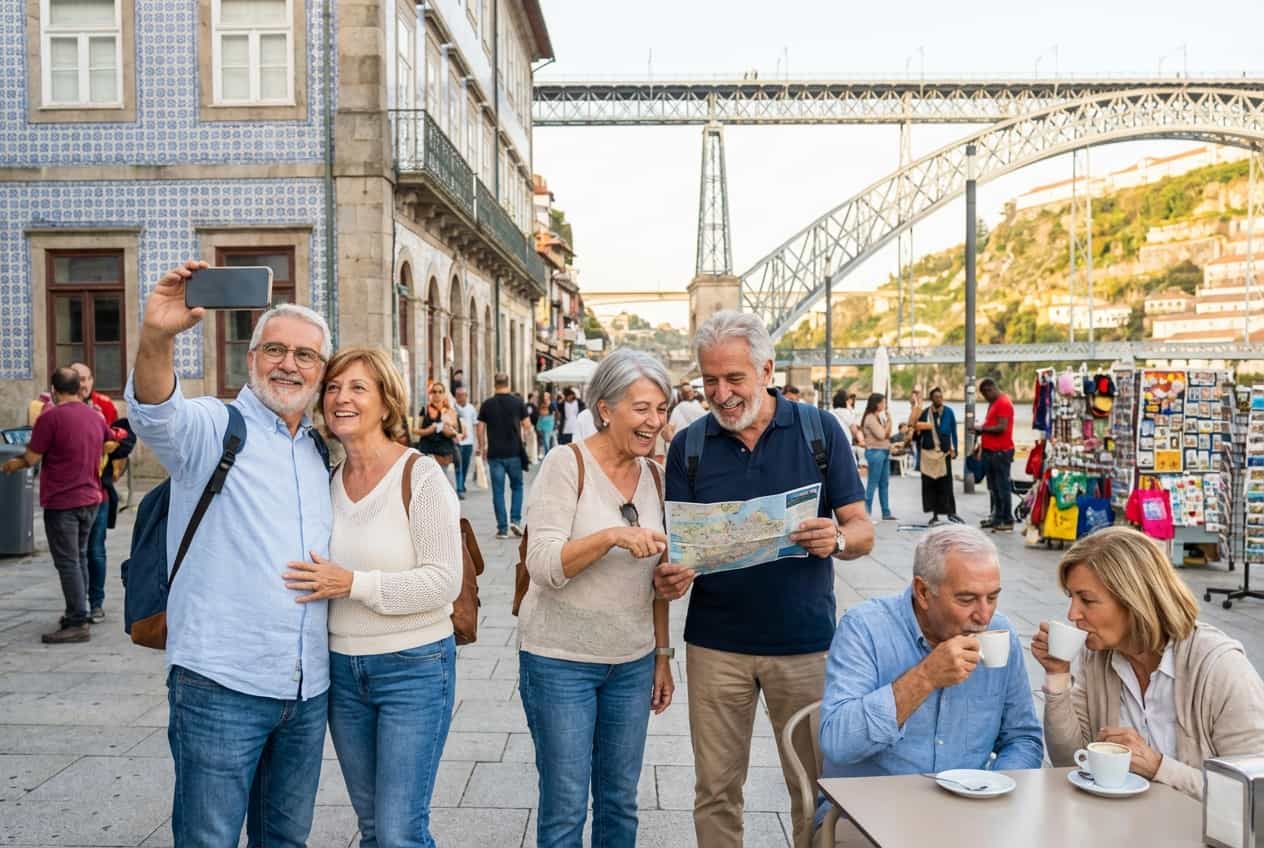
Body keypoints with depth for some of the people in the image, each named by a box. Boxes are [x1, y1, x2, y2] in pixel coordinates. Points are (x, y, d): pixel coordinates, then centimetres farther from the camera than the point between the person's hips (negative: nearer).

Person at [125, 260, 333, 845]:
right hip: (222, 685, -5)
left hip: (308, 688, 6)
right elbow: (155, 414, -28)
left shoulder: (320, 451, 13)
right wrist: (157, 338, -45)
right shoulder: (212, 426, -4)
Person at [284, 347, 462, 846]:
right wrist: (319, 583, -1)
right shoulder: (328, 481, 4)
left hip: (414, 668, -6)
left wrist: (353, 584, -22)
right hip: (342, 669, 6)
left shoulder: (420, 476, -14)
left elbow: (444, 582, -19)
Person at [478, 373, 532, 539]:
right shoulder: (517, 402, 0)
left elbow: (481, 428, 1)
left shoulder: (487, 404, 0)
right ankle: (515, 519, 1)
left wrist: (482, 447, 14)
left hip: (495, 454, 0)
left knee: (498, 491, 4)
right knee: (517, 486, 16)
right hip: (514, 452, 0)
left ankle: (502, 528, 4)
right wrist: (523, 438, 19)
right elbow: (527, 426, 1)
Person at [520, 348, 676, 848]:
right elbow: (543, 565, -19)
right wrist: (612, 535, -32)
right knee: (565, 807, 6)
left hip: (633, 662, 5)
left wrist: (663, 655, 12)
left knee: (620, 801, 16)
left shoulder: (652, 474, 5)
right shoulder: (566, 464, -12)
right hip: (561, 661, -5)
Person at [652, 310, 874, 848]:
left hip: (805, 642, -1)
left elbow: (863, 532, -2)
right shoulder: (688, 446, 0)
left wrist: (836, 538, -25)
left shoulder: (820, 430, -3)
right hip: (715, 645, 1)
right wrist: (668, 576, -20)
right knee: (716, 789, 12)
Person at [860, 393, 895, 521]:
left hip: (884, 451, 9)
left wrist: (888, 421, 2)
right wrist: (888, 422, -4)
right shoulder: (870, 418, -12)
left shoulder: (880, 416, 15)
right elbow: (881, 435, -16)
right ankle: (866, 513, -3)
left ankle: (886, 513, 16)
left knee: (884, 483, 11)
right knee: (872, 484, -7)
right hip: (875, 452, -9)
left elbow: (887, 434, 15)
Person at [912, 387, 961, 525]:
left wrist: (954, 449, 2)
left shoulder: (949, 412, 4)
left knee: (946, 483, -2)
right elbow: (919, 433, 7)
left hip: (944, 452, -1)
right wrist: (919, 449, -2)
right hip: (928, 452, 1)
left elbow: (953, 432, 6)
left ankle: (950, 512, 5)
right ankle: (935, 514, 11)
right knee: (930, 484, 3)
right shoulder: (924, 413, 4)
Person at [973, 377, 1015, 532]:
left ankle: (1007, 521, -3)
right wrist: (982, 443, 9)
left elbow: (1001, 427, -20)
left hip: (1001, 452, -10)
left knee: (1003, 487, -6)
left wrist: (982, 429, -10)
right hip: (991, 451, 10)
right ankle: (997, 518, 21)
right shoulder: (993, 403, 18)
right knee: (994, 488, 13)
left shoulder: (1003, 403, -13)